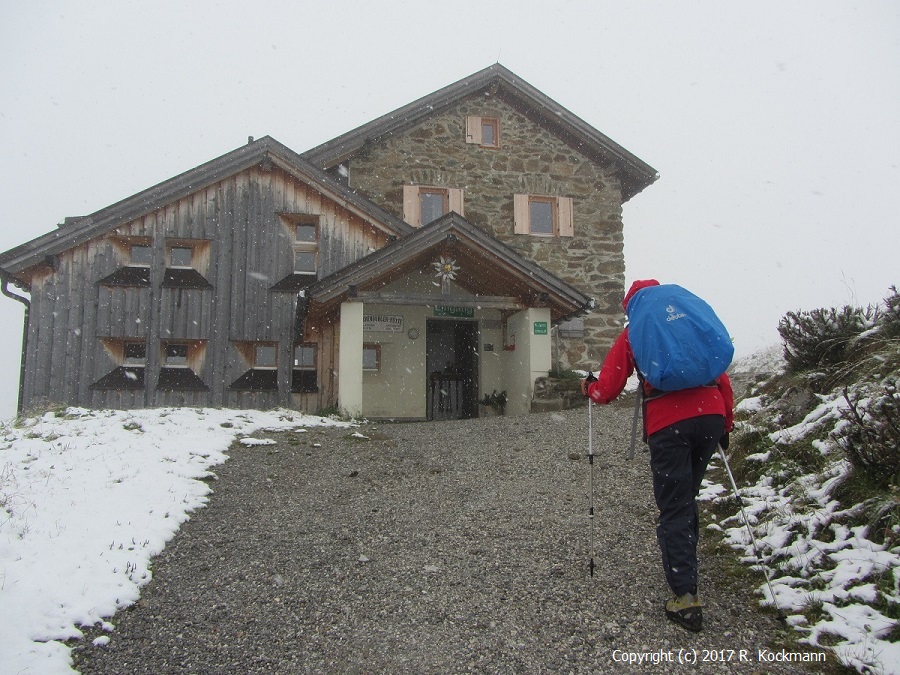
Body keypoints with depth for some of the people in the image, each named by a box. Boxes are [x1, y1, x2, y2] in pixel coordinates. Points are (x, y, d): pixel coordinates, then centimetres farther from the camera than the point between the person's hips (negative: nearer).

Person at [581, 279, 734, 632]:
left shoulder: (633, 334, 11)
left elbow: (607, 391, 8)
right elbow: (721, 374, 17)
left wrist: (588, 386, 29)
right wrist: (726, 422, 24)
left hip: (667, 422, -4)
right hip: (710, 415, 4)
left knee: (673, 509, 1)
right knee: (687, 499, 21)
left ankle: (685, 596, -5)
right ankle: (684, 568, 32)